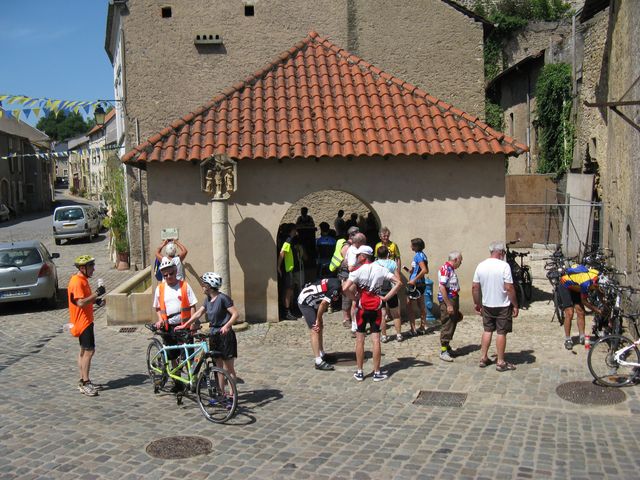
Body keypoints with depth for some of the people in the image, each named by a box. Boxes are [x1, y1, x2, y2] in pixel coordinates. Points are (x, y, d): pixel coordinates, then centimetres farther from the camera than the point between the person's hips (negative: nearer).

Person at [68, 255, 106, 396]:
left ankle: (83, 382, 20)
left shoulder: (83, 280, 13)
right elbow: (81, 303, -27)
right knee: (89, 351, -11)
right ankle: (85, 383, -8)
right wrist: (96, 294, -25)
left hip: (86, 320, 11)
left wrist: (96, 299, 11)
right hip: (83, 321, -11)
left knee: (84, 350, 13)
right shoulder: (77, 282, -18)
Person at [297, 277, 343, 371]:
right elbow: (323, 303, -22)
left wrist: (319, 319, 6)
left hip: (311, 301, 10)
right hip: (306, 302, -10)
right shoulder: (336, 287, -23)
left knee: (319, 328, 18)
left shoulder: (336, 283, 6)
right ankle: (319, 362, -13)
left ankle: (322, 355, 29)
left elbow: (323, 303, 9)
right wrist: (318, 320, -9)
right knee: (315, 331, -12)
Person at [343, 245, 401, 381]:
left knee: (360, 340, 7)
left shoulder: (358, 271, -11)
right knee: (376, 340, 5)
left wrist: (355, 298, -7)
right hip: (376, 307, 3)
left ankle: (359, 372, 12)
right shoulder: (381, 269, 0)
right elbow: (398, 283, -2)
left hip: (362, 308, -3)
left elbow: (345, 288, -23)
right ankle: (377, 373, 9)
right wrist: (386, 298, -2)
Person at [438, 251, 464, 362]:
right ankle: (443, 351, 2)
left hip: (453, 300, 10)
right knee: (447, 327, -5)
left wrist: (456, 307, 23)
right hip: (447, 300, -10)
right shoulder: (445, 269, -17)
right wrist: (448, 305, -24)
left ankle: (447, 346, 27)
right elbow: (442, 287, -23)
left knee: (452, 325, 16)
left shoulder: (451, 269, 14)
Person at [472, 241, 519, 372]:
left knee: (487, 330, 17)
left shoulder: (481, 266, 0)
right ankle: (501, 362, 10)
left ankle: (483, 358, 22)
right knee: (501, 333, 4)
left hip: (486, 305, 5)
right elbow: (509, 288, -19)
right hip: (502, 306, -5)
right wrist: (515, 305, -9)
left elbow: (474, 287, 3)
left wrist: (477, 303, 14)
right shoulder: (504, 266, -16)